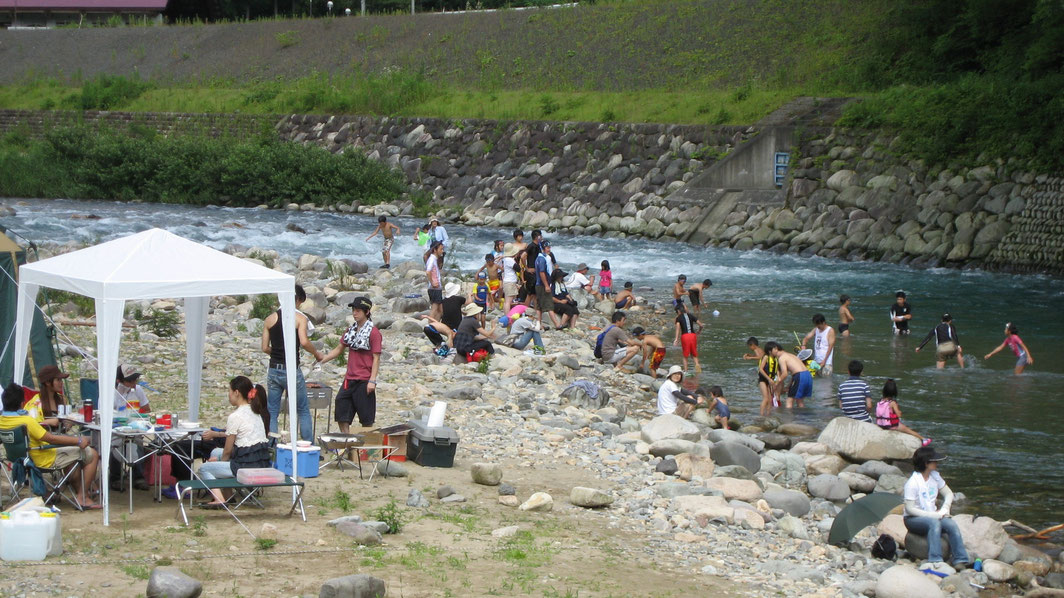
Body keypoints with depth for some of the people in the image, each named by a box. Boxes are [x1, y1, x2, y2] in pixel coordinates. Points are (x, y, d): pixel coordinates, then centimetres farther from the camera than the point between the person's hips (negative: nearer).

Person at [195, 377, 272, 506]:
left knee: (204, 469, 9)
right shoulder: (255, 411, 11)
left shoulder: (235, 416, -14)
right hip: (262, 464, 8)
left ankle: (220, 499, -10)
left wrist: (220, 461, 12)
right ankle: (227, 495, 24)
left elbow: (228, 451, -6)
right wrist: (216, 434, 28)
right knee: (216, 452, 26)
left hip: (247, 466, -8)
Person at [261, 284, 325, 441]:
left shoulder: (270, 319, 7)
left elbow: (265, 348, 7)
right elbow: (304, 342, -19)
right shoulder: (300, 318, -6)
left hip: (274, 370, 4)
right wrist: (317, 353, -3)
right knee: (303, 411, 9)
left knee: (271, 412, 10)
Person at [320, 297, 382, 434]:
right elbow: (338, 349, 18)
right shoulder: (351, 330, 12)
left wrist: (372, 381, -17)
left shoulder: (373, 332, -8)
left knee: (366, 418, 0)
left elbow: (376, 358, -11)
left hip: (364, 380, -7)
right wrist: (321, 360, 7)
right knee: (341, 413, 5)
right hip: (349, 379, 7)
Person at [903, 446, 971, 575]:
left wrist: (944, 510, -5)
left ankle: (960, 561, -24)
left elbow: (949, 494, 14)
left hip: (933, 515, 6)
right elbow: (910, 508, -19)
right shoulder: (912, 483, -17)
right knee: (934, 523, -37)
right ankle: (935, 561, -42)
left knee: (951, 524, -23)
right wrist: (932, 515, -22)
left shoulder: (935, 476, 5)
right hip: (914, 519, -6)